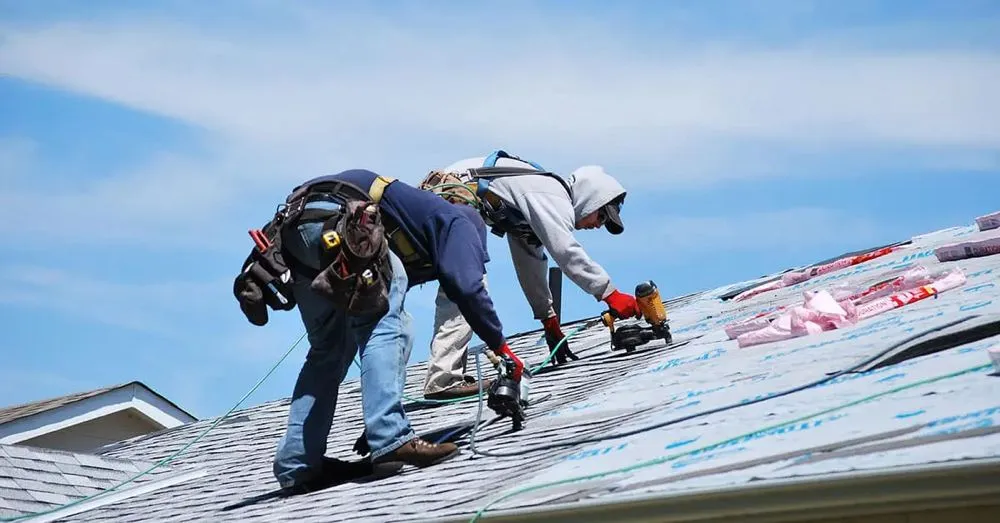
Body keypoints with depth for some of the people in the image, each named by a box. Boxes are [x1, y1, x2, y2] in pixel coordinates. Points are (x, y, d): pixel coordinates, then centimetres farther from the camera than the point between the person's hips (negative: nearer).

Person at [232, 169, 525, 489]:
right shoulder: (455, 222, 16)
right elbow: (466, 286, -3)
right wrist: (500, 346, 5)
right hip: (335, 222, -9)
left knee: (328, 350, 17)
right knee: (387, 325, -6)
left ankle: (296, 463, 16)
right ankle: (390, 438, -18)